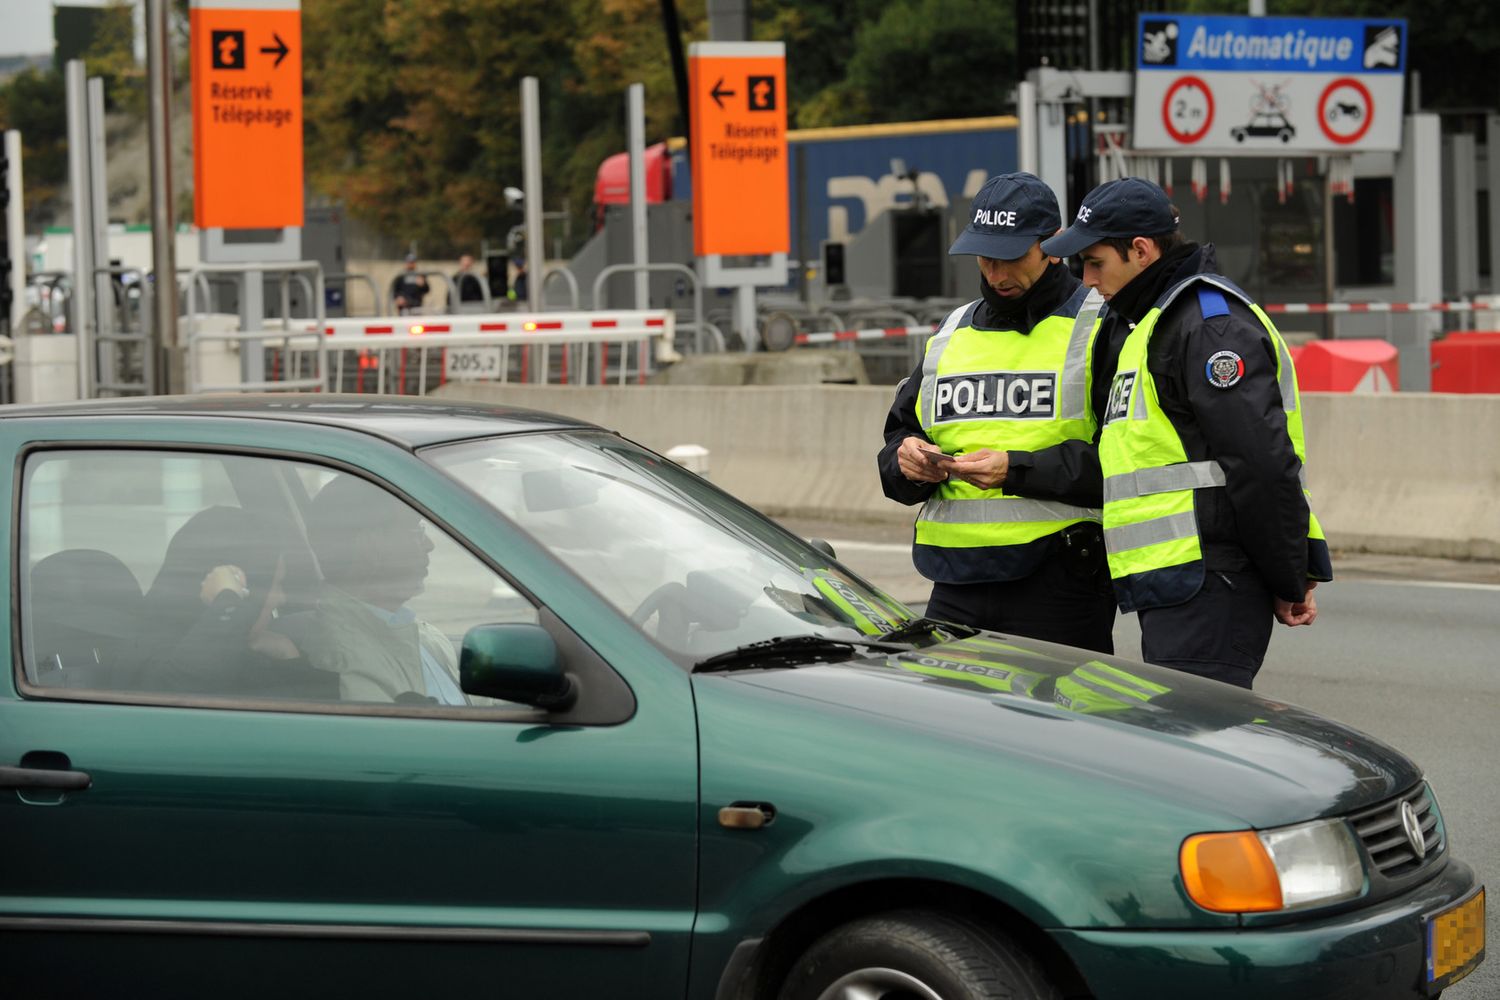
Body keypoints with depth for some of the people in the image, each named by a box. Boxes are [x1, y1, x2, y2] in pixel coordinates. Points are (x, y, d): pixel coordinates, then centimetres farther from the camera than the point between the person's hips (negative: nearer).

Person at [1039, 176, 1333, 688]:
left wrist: (1290, 583, -14)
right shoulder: (1145, 323, 21)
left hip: (1208, 586, -10)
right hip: (1176, 588, 10)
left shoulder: (1212, 323, -12)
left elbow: (1264, 464, -18)